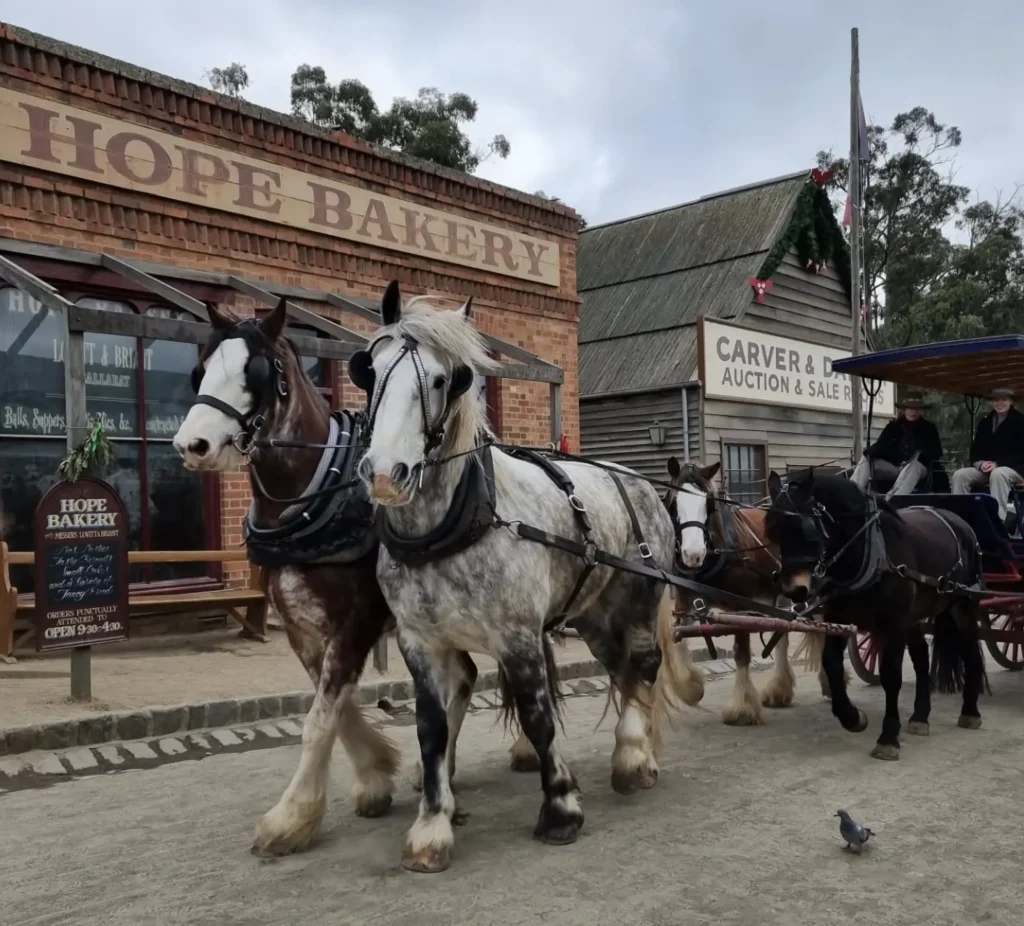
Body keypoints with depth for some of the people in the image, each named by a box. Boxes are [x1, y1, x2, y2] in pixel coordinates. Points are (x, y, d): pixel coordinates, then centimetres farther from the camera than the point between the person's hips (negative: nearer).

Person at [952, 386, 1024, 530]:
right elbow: (975, 449, 15)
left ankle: (999, 519, -47)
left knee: (997, 474, -40)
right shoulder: (985, 422, 16)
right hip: (986, 468, 5)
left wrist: (998, 464, -20)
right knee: (960, 475, -21)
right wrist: (980, 463, -9)